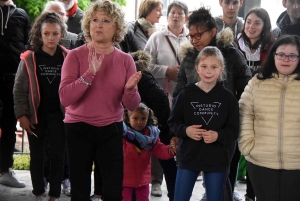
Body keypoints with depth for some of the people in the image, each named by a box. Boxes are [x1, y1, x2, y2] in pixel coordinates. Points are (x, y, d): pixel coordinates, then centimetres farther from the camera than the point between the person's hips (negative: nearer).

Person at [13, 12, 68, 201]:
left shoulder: (68, 58, -3)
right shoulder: (29, 59, -5)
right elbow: (19, 89, -1)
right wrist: (22, 115, -6)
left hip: (58, 114, 0)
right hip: (36, 115, 0)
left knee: (58, 155, 2)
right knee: (37, 155, 9)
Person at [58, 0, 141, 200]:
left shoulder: (125, 60, 0)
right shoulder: (75, 56, -7)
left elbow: (132, 106, -3)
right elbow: (65, 98, -18)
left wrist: (130, 89, -24)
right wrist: (90, 73, -27)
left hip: (112, 130, 2)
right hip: (79, 129, -1)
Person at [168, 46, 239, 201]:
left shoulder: (228, 97, -4)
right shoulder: (186, 94, -3)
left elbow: (234, 130, -2)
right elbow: (173, 121, 3)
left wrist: (218, 135, -20)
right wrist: (185, 130, -16)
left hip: (217, 160, 0)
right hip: (189, 157, 0)